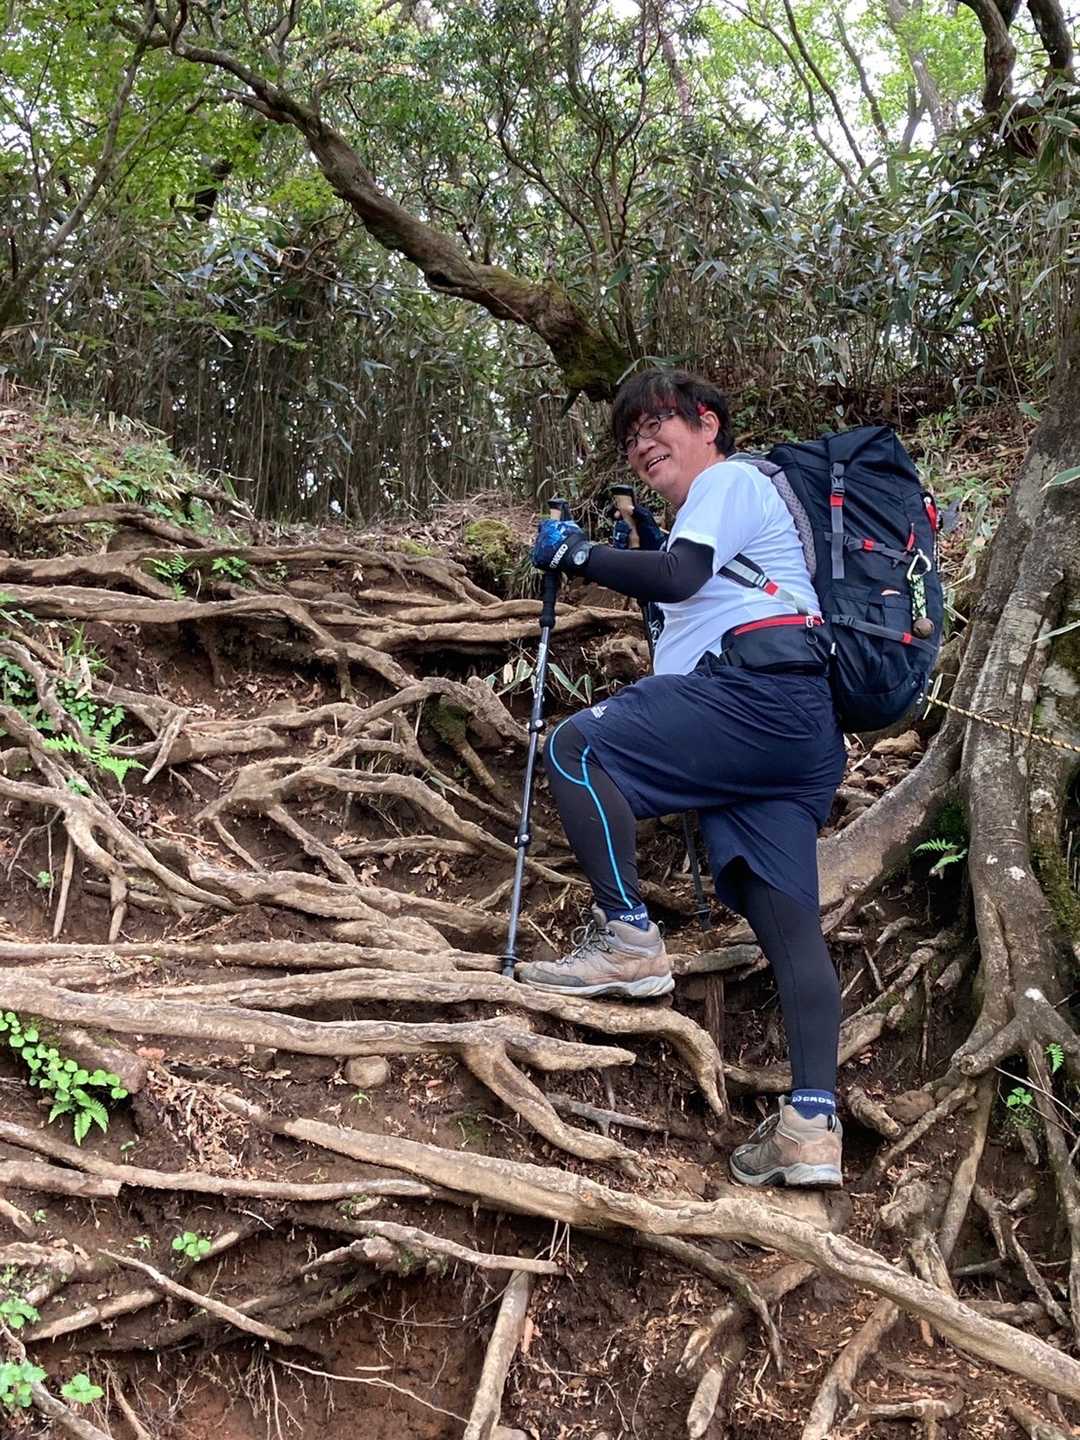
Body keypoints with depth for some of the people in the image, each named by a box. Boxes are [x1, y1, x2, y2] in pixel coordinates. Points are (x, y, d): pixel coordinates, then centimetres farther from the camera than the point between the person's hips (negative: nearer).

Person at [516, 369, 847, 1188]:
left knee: (575, 747, -13)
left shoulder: (731, 480, 7)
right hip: (801, 729, 10)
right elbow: (683, 600, 35)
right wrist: (643, 539, 28)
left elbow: (679, 576, -11)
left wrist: (578, 554, -1)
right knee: (790, 924, -2)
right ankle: (813, 1127, -9)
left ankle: (628, 939, -16)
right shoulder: (723, 507, 37)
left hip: (760, 689, -10)